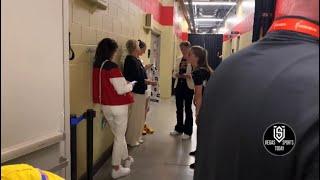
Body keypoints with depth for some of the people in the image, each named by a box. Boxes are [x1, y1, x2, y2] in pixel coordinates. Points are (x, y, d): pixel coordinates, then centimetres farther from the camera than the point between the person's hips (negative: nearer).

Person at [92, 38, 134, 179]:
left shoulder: (96, 66, 1)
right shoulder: (112, 66, -21)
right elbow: (121, 90, -19)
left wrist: (123, 82, 13)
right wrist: (131, 84, -1)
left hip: (105, 106, 7)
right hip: (118, 106, -7)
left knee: (118, 134, 23)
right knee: (119, 137, 8)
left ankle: (126, 158, 42)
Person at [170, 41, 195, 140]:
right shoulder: (178, 60, 12)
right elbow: (175, 72, 11)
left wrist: (187, 75, -26)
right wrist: (176, 74, -11)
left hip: (188, 86, -6)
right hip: (178, 86, 6)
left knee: (188, 109, 4)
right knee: (179, 108, 13)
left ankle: (188, 131, 15)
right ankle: (179, 128, 28)